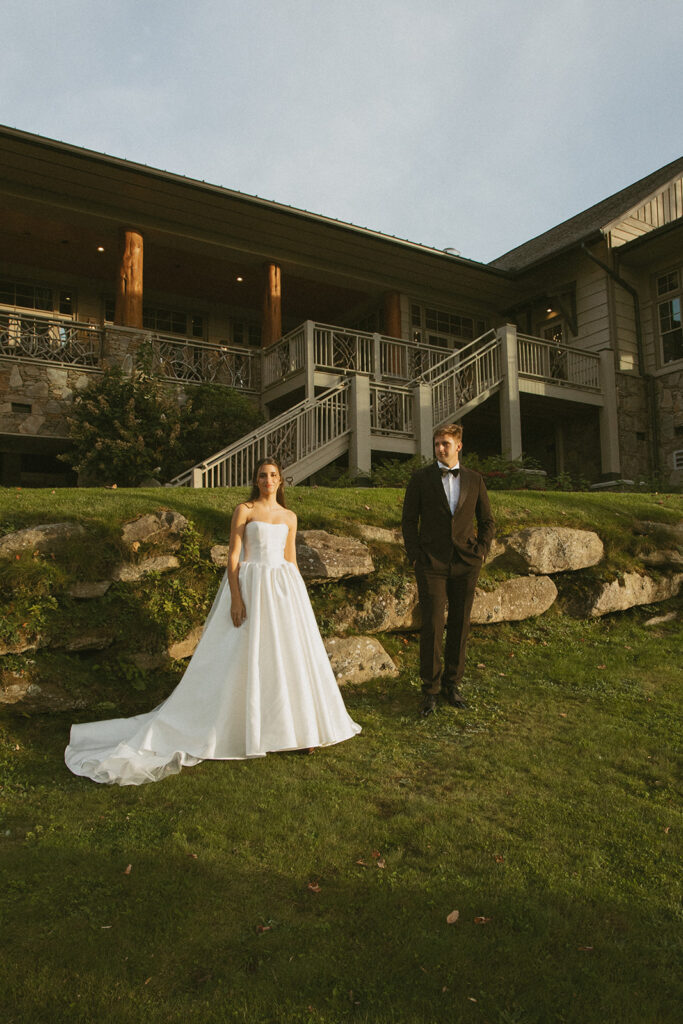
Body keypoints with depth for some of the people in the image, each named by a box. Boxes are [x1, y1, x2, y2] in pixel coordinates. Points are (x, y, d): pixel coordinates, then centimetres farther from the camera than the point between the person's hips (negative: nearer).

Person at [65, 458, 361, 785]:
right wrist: (236, 597, -15)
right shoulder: (244, 510, 0)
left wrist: (297, 599, 11)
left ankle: (294, 728, 17)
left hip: (283, 589, 4)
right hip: (250, 587, -4)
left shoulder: (289, 517, 13)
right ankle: (225, 729, 12)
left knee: (289, 656, 4)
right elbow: (233, 555, -6)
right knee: (242, 659, -1)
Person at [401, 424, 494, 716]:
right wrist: (414, 556, -4)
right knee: (432, 626, -5)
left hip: (465, 563, 3)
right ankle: (430, 688, 9)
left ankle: (452, 683, 22)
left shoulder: (474, 479, 9)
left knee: (460, 625, 7)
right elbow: (409, 519, 4)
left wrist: (481, 552, 3)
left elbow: (486, 520, 16)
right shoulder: (421, 478, 2)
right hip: (431, 563, -2)